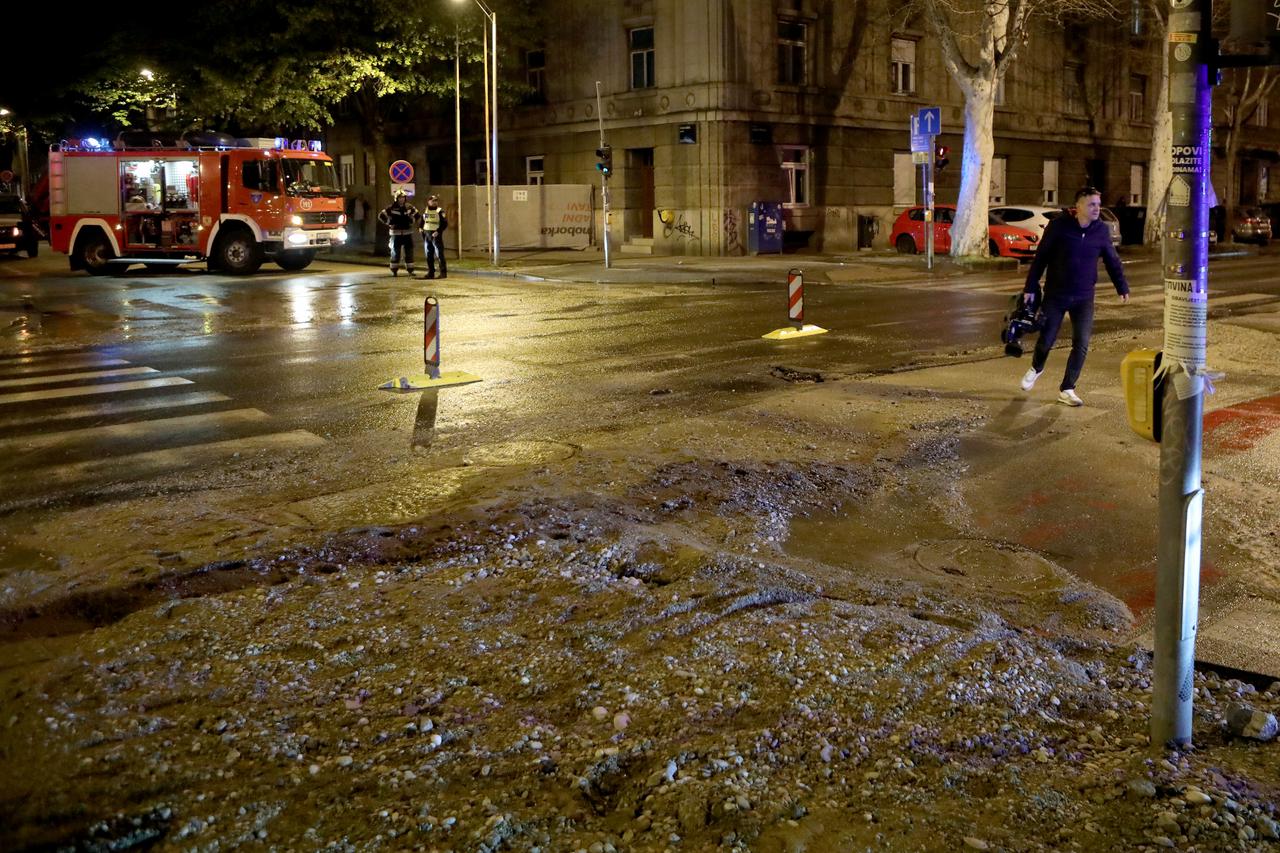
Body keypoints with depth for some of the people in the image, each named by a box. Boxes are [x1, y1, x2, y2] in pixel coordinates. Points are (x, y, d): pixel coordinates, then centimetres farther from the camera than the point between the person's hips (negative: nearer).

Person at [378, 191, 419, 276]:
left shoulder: (409, 207, 3)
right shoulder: (391, 208, -7)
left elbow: (416, 214, 20)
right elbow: (381, 216, -3)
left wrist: (412, 222, 9)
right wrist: (389, 224, -4)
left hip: (407, 233, 3)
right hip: (396, 233, -3)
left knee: (409, 252, 5)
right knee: (395, 252, 2)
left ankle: (410, 270, 12)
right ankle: (394, 270, 9)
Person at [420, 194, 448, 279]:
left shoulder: (440, 211, -5)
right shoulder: (425, 211, 12)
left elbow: (445, 223, -11)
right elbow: (422, 223, 23)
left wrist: (438, 231, -19)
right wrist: (422, 230, 10)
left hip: (436, 235, -6)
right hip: (427, 235, 6)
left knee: (440, 254, -9)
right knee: (429, 256, 9)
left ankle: (443, 272, -6)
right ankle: (430, 273, 16)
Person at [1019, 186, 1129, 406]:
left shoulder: (1102, 230, -2)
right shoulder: (1058, 226, -11)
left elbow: (1112, 260, 11)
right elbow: (1040, 257, -5)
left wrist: (1122, 287, 11)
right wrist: (1031, 287, -5)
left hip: (1084, 298, 2)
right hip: (1055, 295, -2)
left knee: (1082, 345, -6)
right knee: (1046, 340, 4)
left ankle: (1067, 389, 6)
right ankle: (1036, 368, 38)